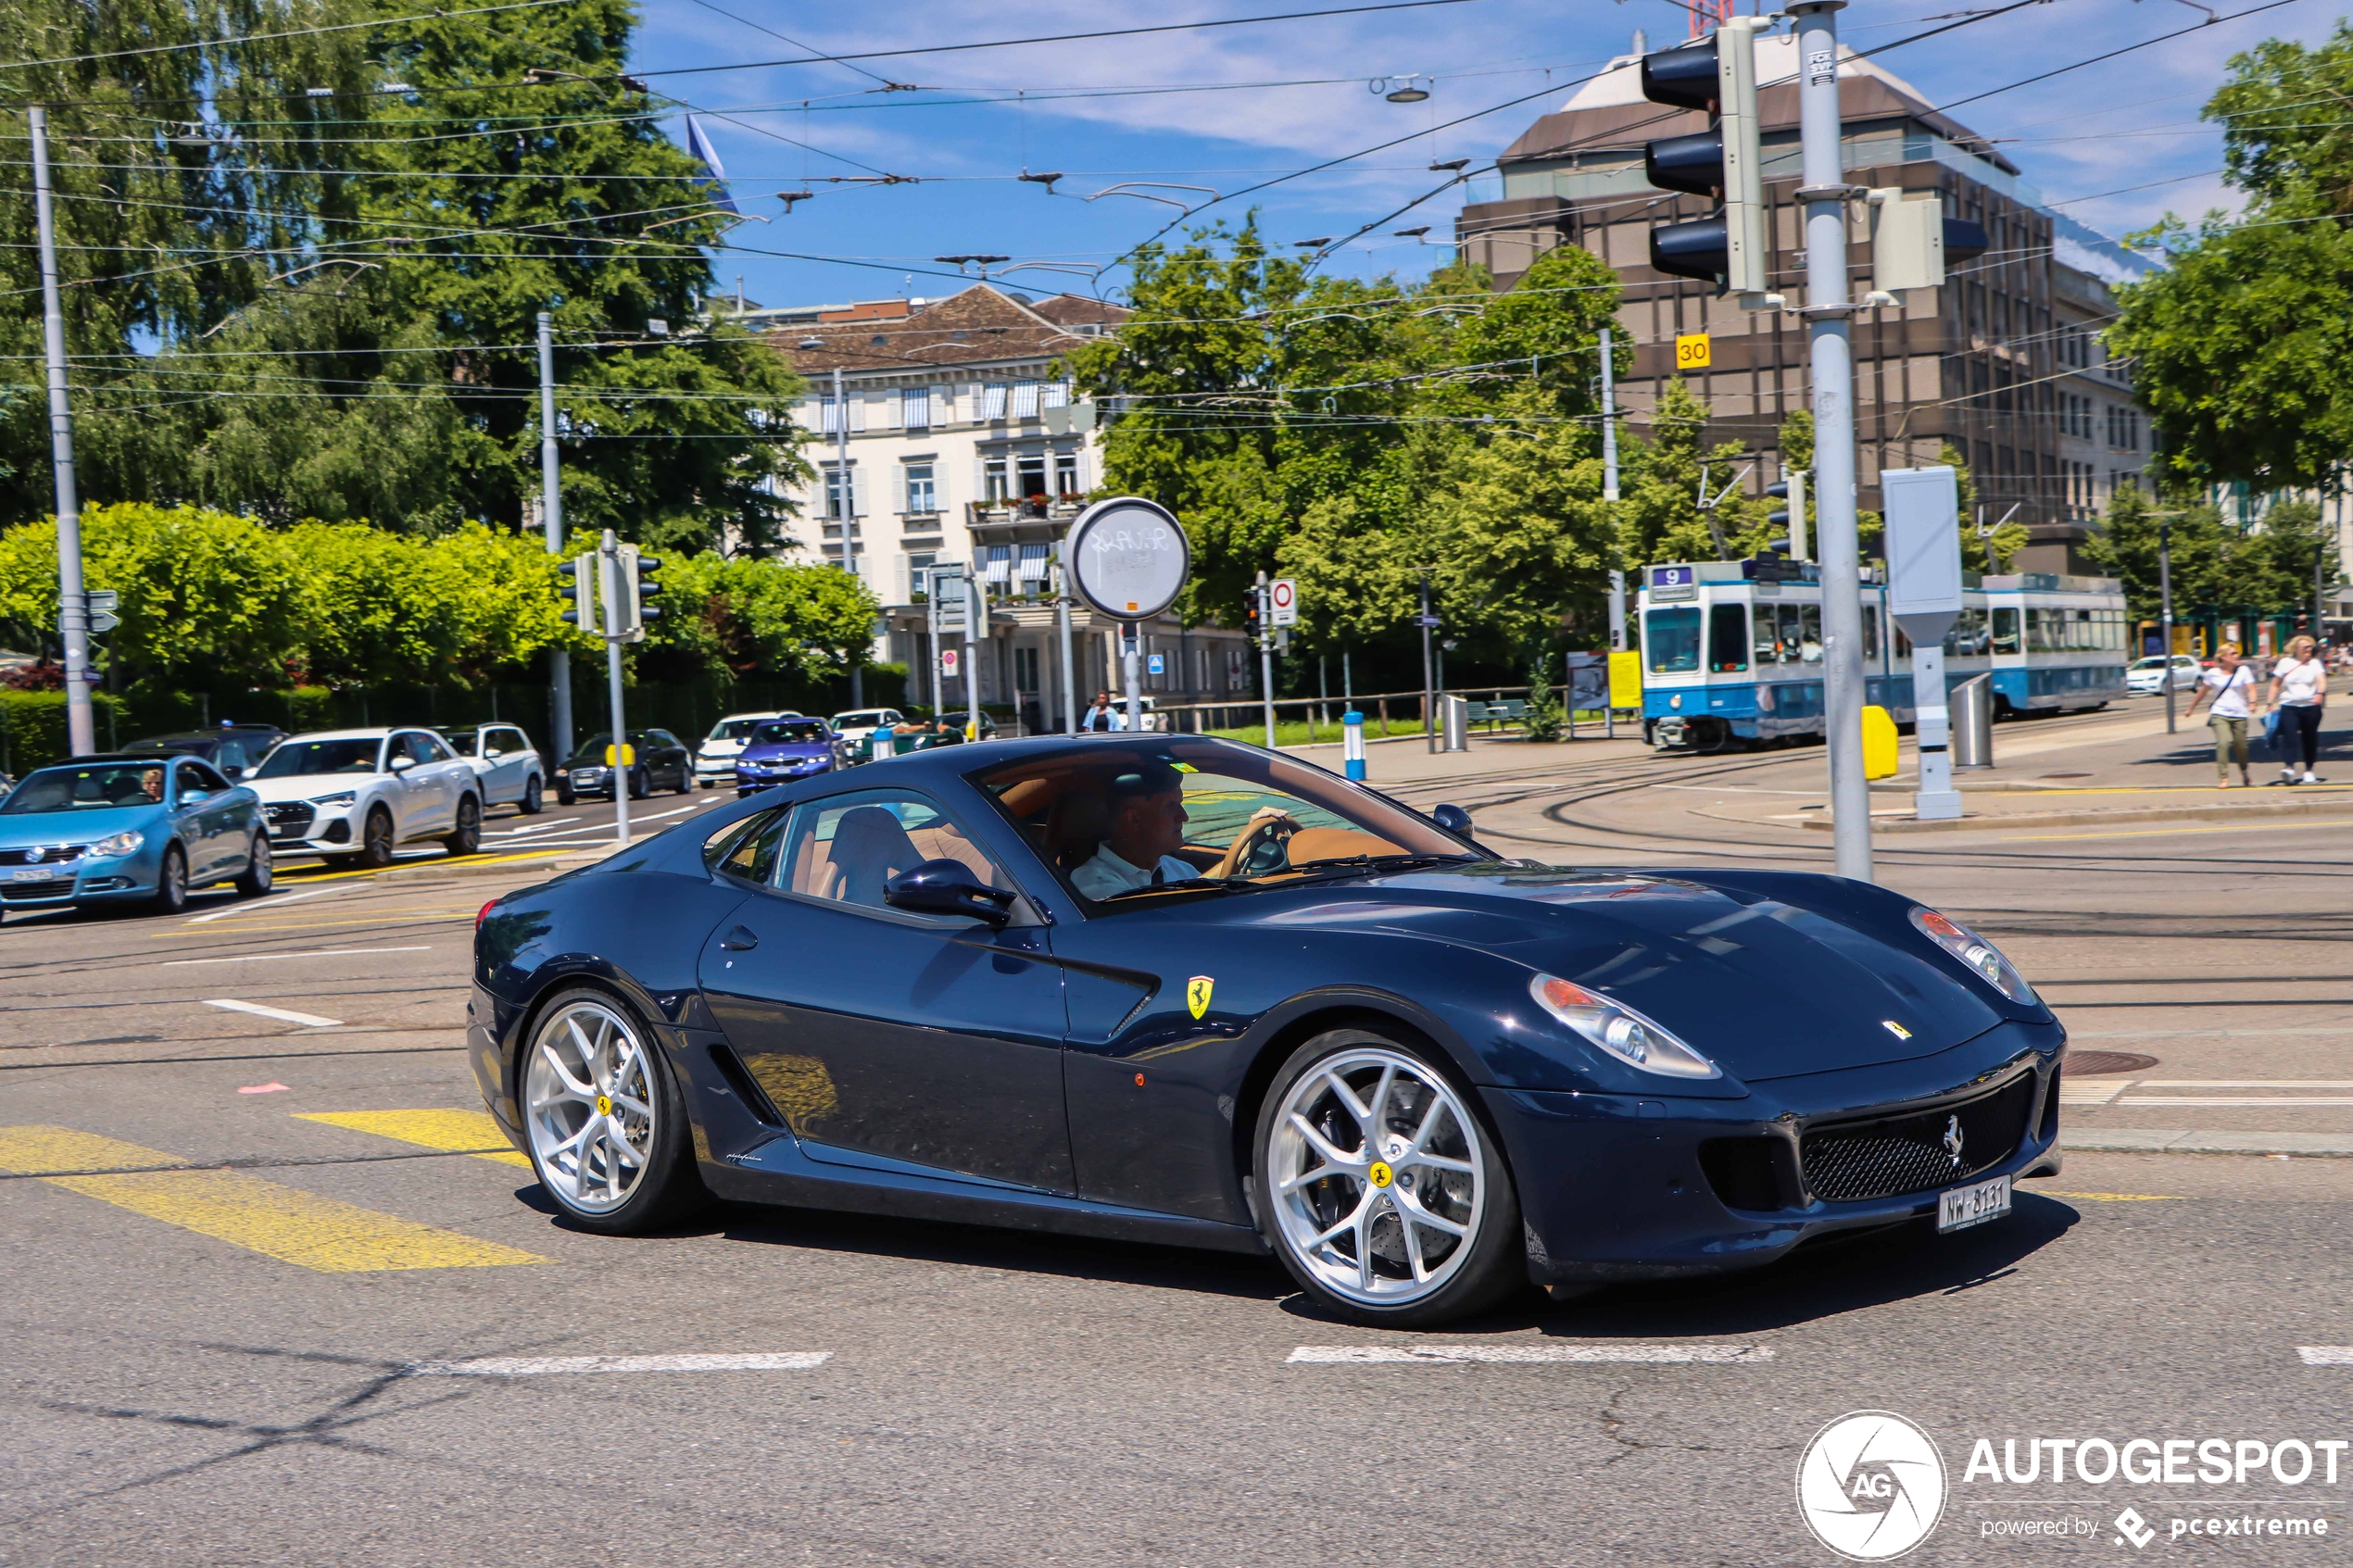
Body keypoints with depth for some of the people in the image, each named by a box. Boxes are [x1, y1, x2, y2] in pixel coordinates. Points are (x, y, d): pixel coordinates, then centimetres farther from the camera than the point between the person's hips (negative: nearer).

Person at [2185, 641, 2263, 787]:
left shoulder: (2243, 670, 3)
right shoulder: (2213, 673, 4)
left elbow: (2251, 689, -7)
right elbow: (2202, 692, 17)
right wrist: (2191, 709, 24)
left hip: (2239, 715, 1)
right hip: (2219, 714, -1)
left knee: (2241, 747, 6)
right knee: (2223, 743, -21)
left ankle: (2245, 775, 33)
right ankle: (2223, 778, -19)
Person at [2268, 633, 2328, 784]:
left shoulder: (2315, 663, 6)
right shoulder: (2285, 663, 6)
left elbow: (2321, 680, -11)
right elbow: (2275, 684, 11)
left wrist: (2320, 693, -31)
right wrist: (2271, 703, 3)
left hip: (2311, 707, 1)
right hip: (2289, 706, -1)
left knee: (2310, 739, 6)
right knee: (2289, 736, -17)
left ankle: (2309, 770, 16)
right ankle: (2288, 767, -26)